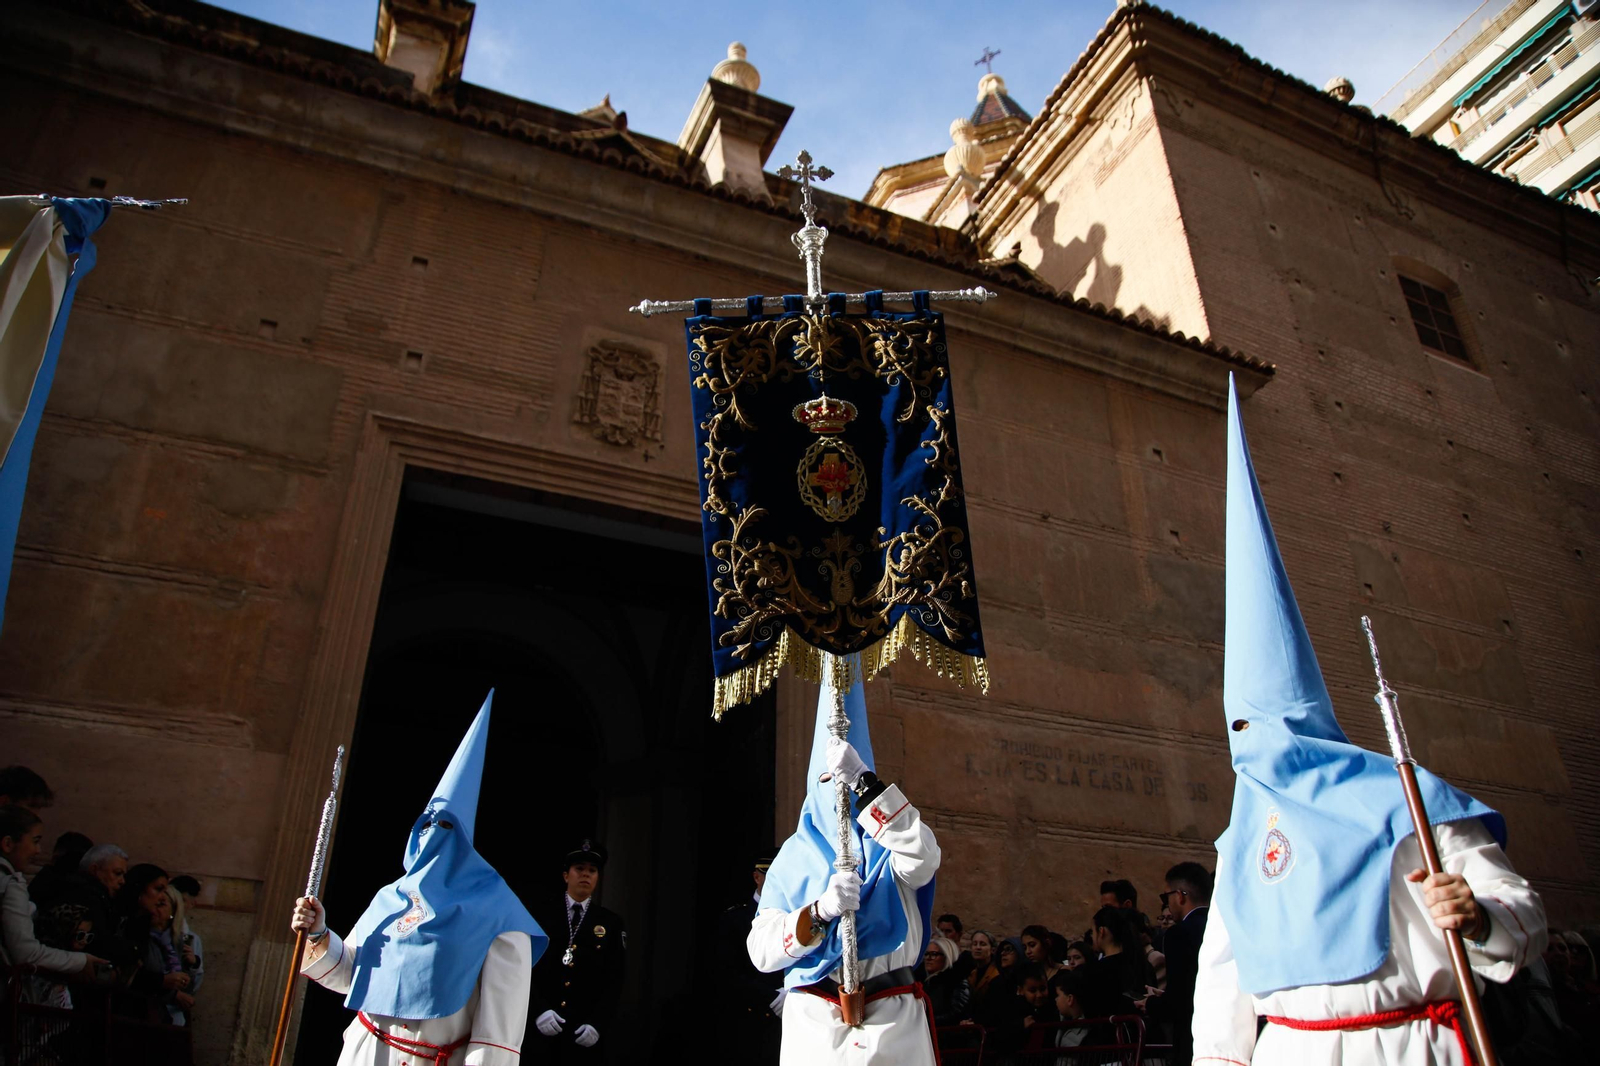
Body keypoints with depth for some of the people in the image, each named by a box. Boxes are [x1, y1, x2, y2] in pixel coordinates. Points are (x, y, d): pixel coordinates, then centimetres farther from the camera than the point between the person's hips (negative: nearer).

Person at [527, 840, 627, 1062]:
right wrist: (538, 1010, -12)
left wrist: (598, 1023, -10)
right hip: (541, 1029, 0)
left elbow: (616, 978, 2)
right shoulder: (542, 917, 6)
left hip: (587, 1034, 0)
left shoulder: (612, 922, 7)